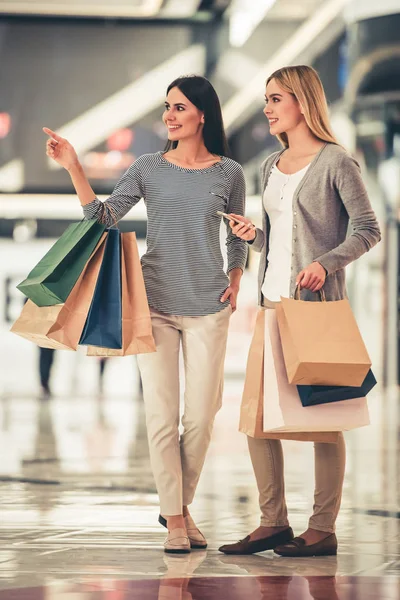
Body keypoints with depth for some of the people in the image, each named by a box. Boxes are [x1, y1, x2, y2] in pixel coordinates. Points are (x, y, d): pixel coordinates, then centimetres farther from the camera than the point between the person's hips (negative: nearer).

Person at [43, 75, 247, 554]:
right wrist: (73, 168, -14)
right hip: (155, 303, 0)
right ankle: (173, 519, 5)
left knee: (200, 415, 3)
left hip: (207, 307, 1)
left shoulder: (229, 173, 5)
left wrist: (235, 279, 2)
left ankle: (181, 505, 21)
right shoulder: (148, 169, 3)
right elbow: (103, 217, -5)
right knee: (161, 414, -3)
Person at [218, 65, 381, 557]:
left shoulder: (335, 162, -4)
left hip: (317, 302, -7)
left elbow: (368, 229, -7)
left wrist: (326, 263, -20)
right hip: (272, 300, 7)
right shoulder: (271, 166, 17)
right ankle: (274, 522, 11)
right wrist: (252, 235, 2)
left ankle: (323, 530, 0)